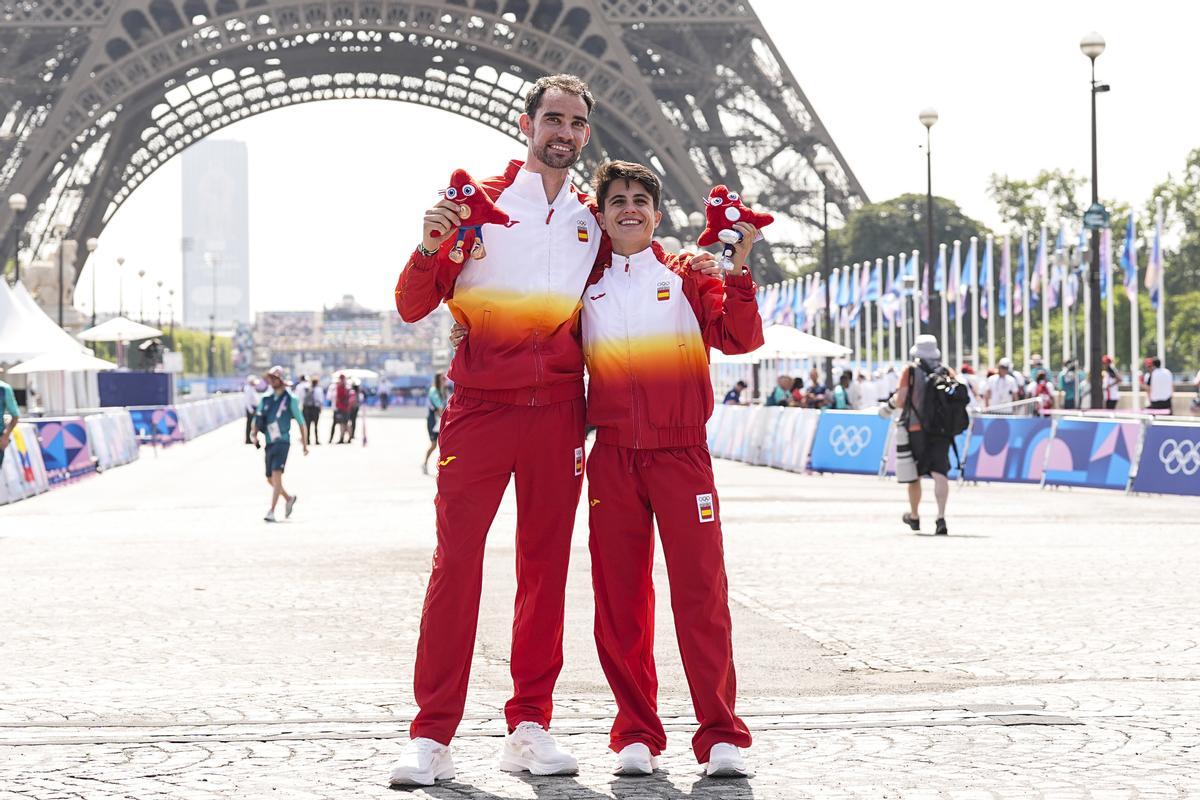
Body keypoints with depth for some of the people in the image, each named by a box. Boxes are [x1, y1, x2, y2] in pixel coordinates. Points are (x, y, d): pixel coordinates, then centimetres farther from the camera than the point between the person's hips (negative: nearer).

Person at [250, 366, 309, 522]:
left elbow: (301, 422, 3)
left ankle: (271, 512, -22)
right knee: (270, 480, 12)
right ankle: (289, 498, 37)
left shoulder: (290, 399, -2)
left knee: (276, 475, -19)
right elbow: (257, 420, 15)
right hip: (269, 443, 6)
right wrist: (255, 435, -4)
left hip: (282, 442, -6)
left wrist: (305, 444, 5)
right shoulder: (265, 399, 10)